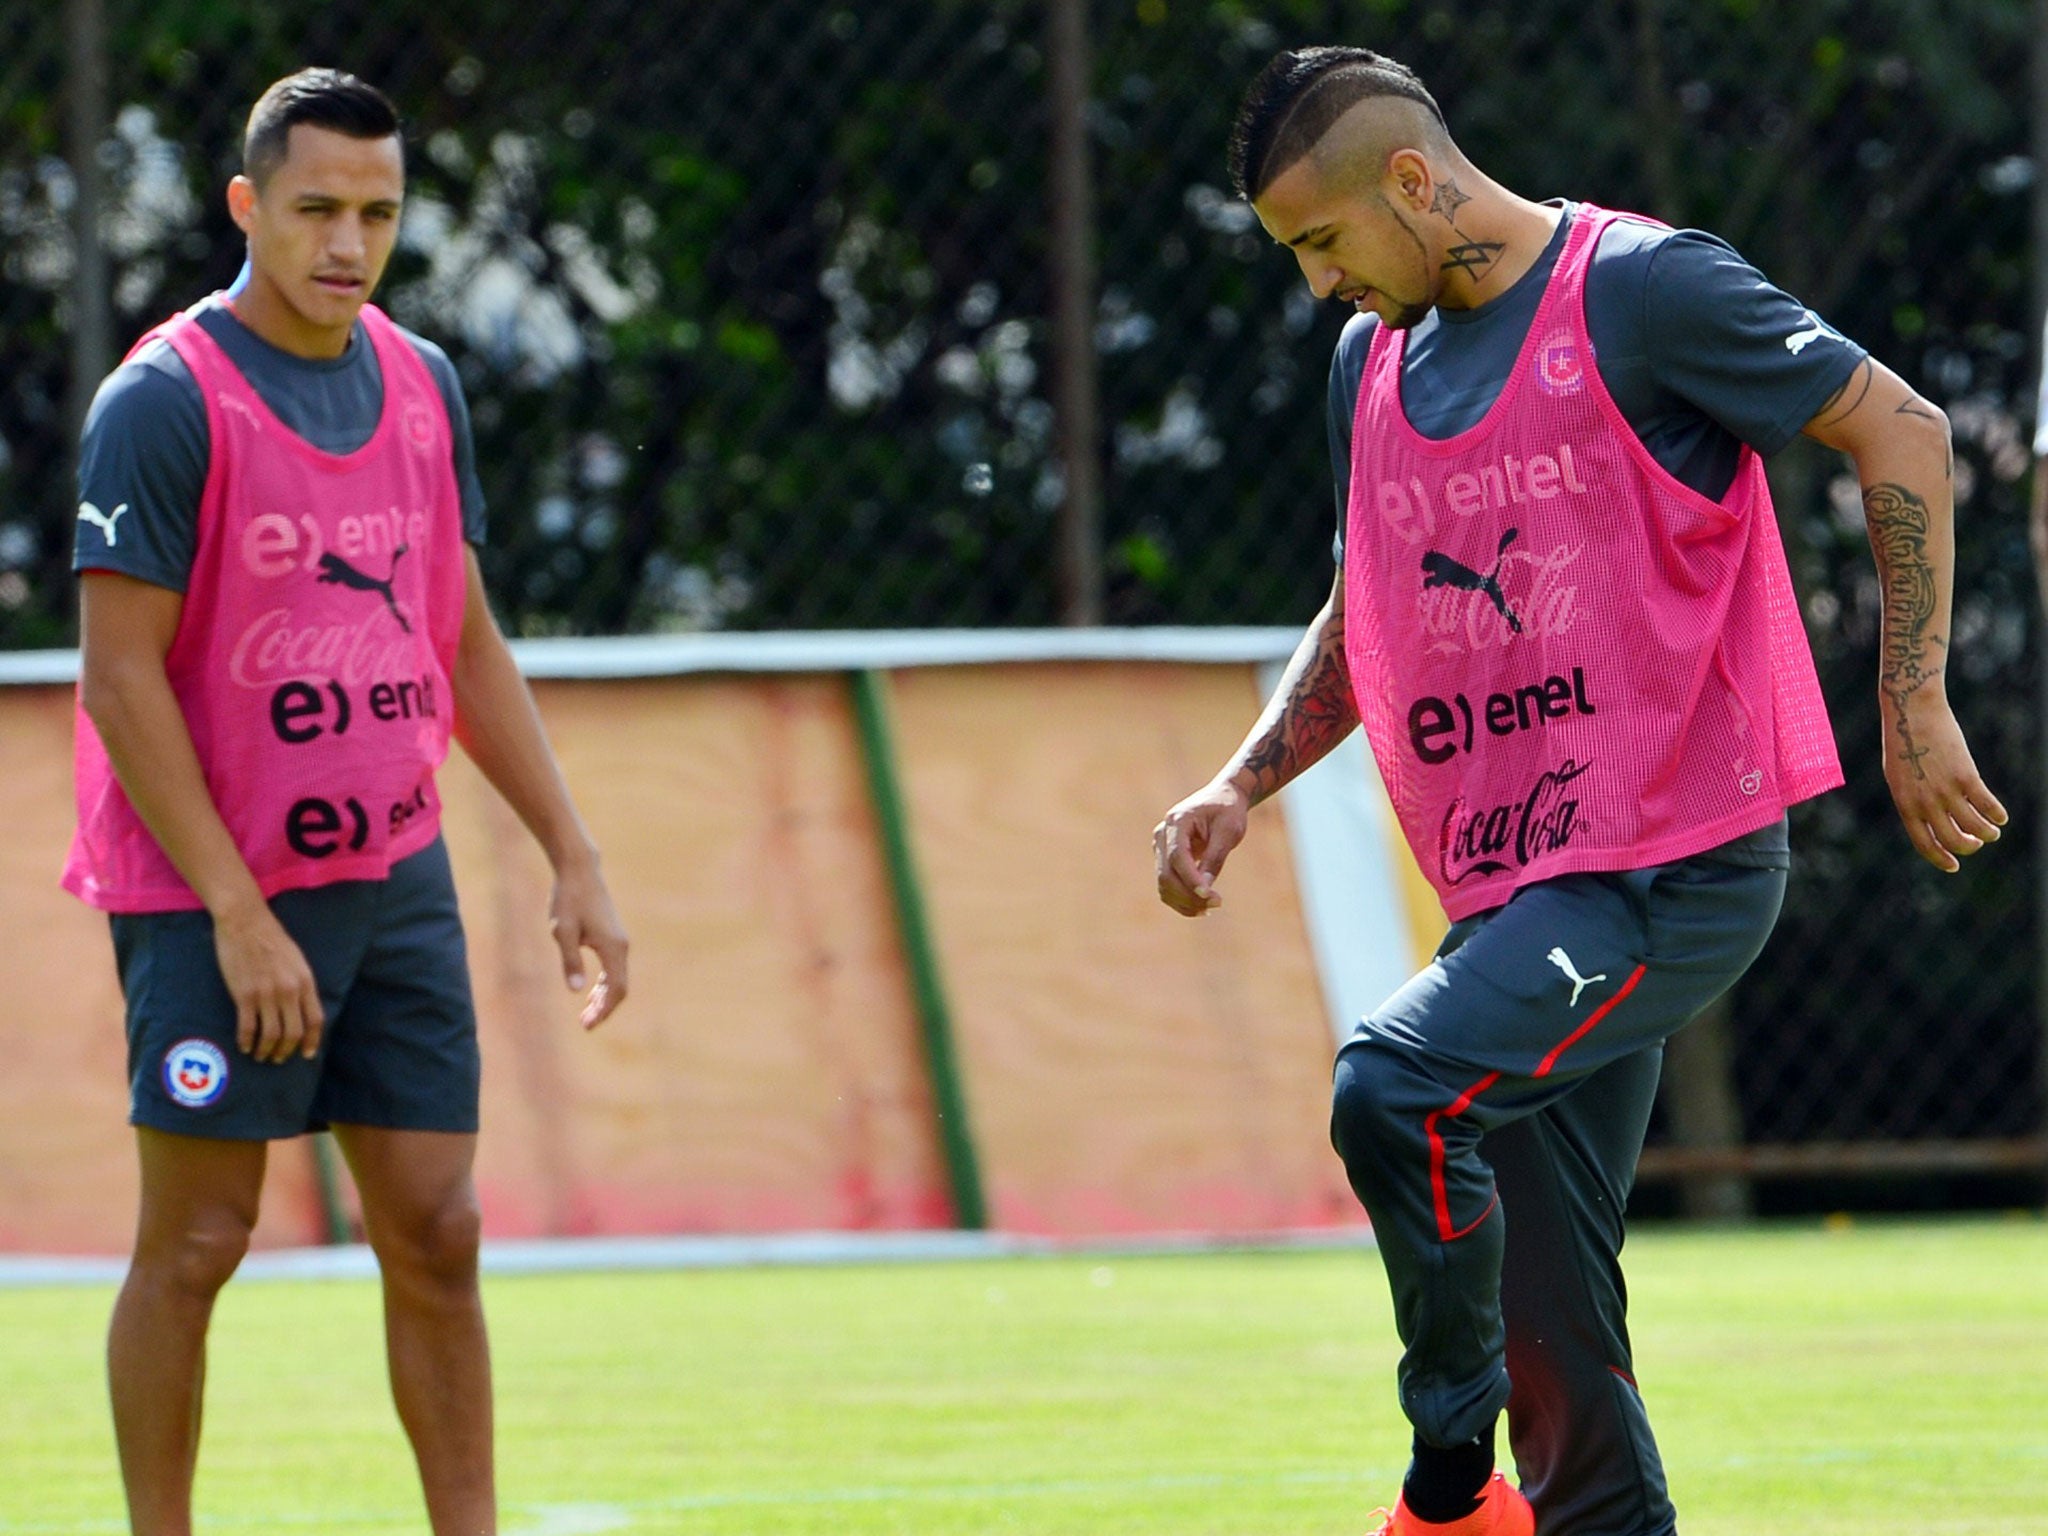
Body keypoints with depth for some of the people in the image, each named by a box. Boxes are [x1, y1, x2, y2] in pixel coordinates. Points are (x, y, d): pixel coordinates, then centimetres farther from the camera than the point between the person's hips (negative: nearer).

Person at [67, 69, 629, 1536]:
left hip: (398, 878, 6)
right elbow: (120, 675, -14)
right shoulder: (165, 400, -11)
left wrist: (573, 857, 10)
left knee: (436, 1233, 3)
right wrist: (239, 916, -18)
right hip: (210, 892, -6)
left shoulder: (421, 385, 9)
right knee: (196, 1241, -1)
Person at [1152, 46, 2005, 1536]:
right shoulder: (1372, 361, 14)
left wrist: (1912, 703, -11)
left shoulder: (1640, 288, -9)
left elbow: (1902, 431, -7)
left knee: (1396, 1087, -27)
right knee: (1549, 1338, 6)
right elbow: (1364, 626, 25)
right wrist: (1240, 787, 10)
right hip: (1513, 893, 8)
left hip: (1675, 865, -8)